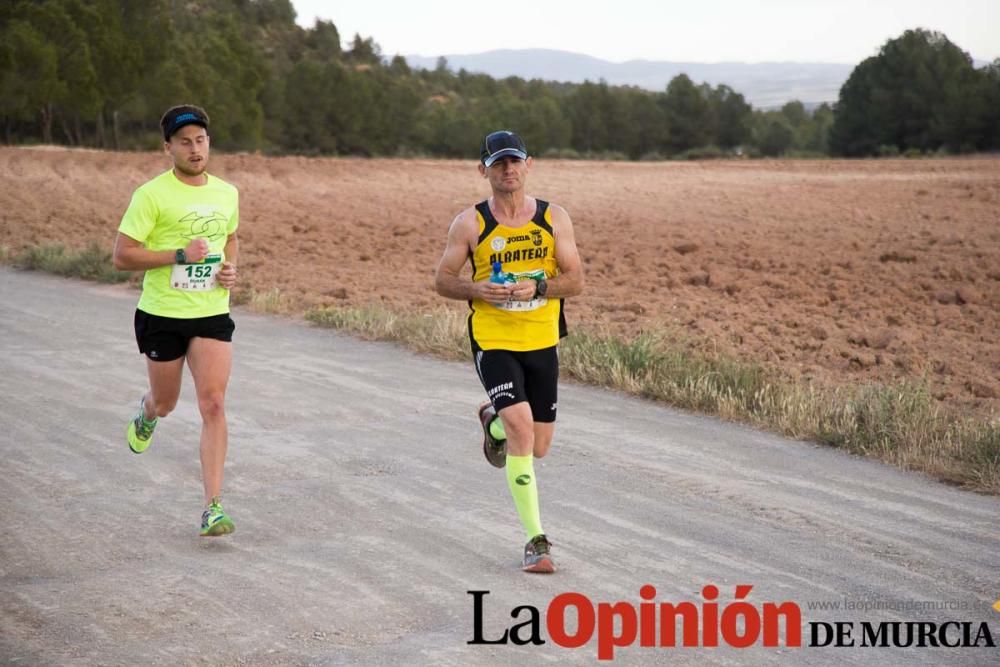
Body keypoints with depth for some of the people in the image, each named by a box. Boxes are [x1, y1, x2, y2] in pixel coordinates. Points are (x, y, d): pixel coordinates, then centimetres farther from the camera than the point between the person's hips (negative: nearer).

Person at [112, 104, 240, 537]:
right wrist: (180, 255, -22)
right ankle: (146, 411, 56)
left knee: (213, 405, -10)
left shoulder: (227, 193, 5)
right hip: (162, 316, -2)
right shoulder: (151, 195, -11)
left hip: (213, 314, 3)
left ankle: (212, 508, -9)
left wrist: (232, 268, 3)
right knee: (166, 403, 15)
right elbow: (121, 256, -13)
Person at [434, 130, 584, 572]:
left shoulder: (554, 219, 0)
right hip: (493, 342, -3)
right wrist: (477, 290, -18)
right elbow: (443, 280, 2)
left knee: (537, 448, 10)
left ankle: (493, 422, 46)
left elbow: (575, 281, 0)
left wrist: (537, 286, -19)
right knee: (521, 425, -22)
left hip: (542, 342, 3)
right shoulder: (470, 224, -4)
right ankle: (536, 539, -15)